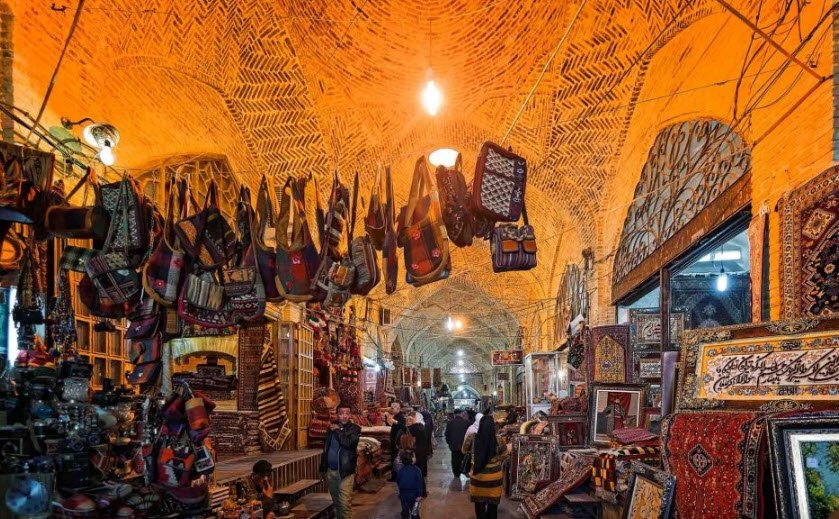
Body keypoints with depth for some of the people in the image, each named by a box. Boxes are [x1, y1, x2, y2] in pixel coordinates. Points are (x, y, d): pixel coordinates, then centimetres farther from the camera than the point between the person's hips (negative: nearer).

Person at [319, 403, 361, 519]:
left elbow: (348, 443, -24)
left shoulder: (355, 429, -6)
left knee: (345, 504, -9)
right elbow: (326, 448, 14)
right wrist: (323, 467, 13)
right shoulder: (332, 427, 8)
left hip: (345, 472, -5)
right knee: (336, 502, 16)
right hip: (331, 471, 5)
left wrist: (337, 431, -14)